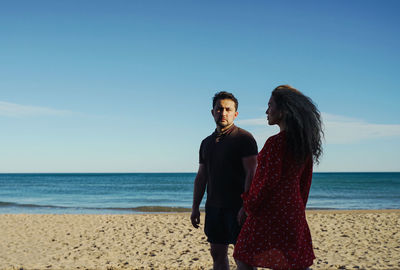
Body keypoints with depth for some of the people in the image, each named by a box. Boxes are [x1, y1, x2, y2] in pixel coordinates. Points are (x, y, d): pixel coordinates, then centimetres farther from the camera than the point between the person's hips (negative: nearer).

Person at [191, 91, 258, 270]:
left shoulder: (244, 138, -5)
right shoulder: (207, 143, 15)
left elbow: (252, 173, -12)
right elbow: (201, 177, 18)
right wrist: (195, 207, 13)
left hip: (237, 207, -6)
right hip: (214, 207, 6)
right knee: (217, 253, 9)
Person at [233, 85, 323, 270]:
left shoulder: (276, 142, -18)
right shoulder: (304, 142, 8)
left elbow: (268, 181, -18)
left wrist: (249, 204, -6)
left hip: (270, 210, -8)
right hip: (294, 211, 8)